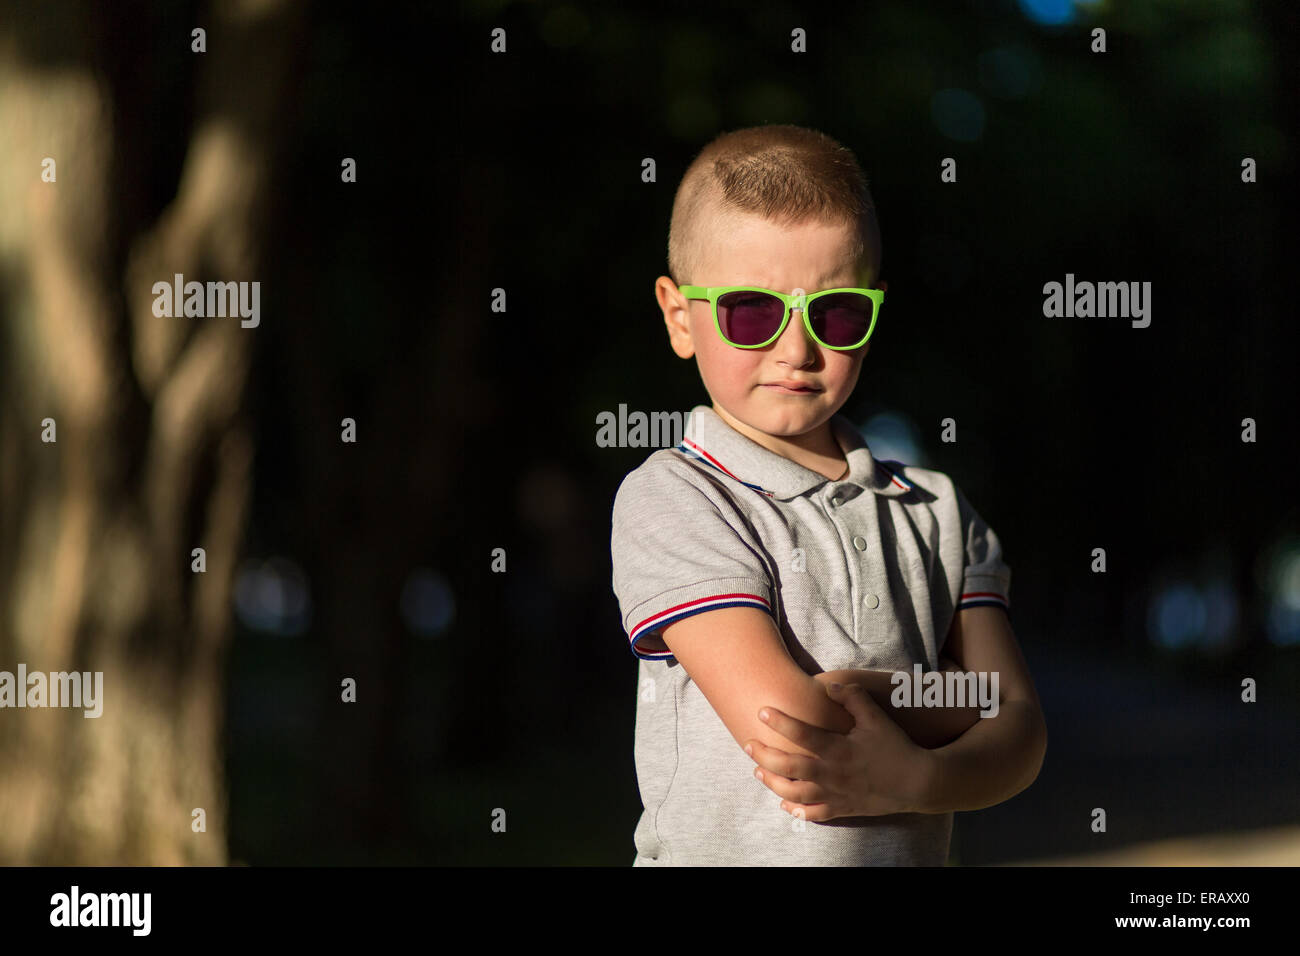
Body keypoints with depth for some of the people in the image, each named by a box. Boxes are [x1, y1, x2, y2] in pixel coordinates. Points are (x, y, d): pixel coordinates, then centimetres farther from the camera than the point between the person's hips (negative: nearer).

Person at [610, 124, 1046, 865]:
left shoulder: (936, 512, 6)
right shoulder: (670, 500, -8)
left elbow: (1020, 734, -1)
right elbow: (786, 719, -18)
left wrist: (909, 778, -19)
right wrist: (958, 696, -7)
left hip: (911, 855, 3)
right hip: (722, 854, -3)